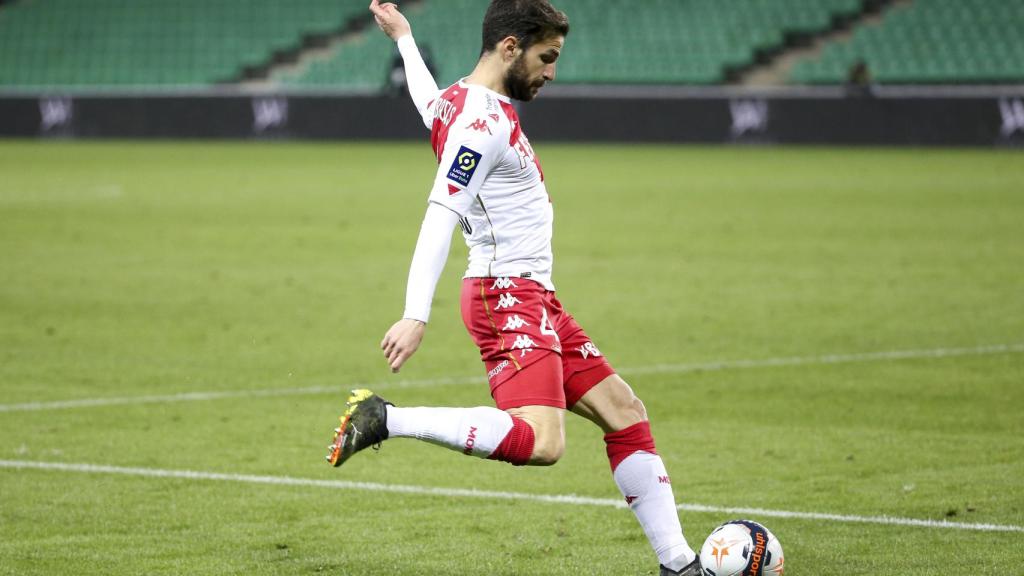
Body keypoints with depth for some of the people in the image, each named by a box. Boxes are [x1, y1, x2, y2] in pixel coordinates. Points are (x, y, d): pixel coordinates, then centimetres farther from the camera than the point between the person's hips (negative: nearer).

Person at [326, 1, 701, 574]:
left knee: (624, 413, 11)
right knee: (540, 442, -28)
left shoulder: (461, 102, 13)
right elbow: (440, 218, -24)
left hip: (534, 299, 11)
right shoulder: (484, 121, -16)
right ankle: (384, 419, -20)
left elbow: (430, 103, 39)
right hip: (509, 296, -11)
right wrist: (416, 317, -31)